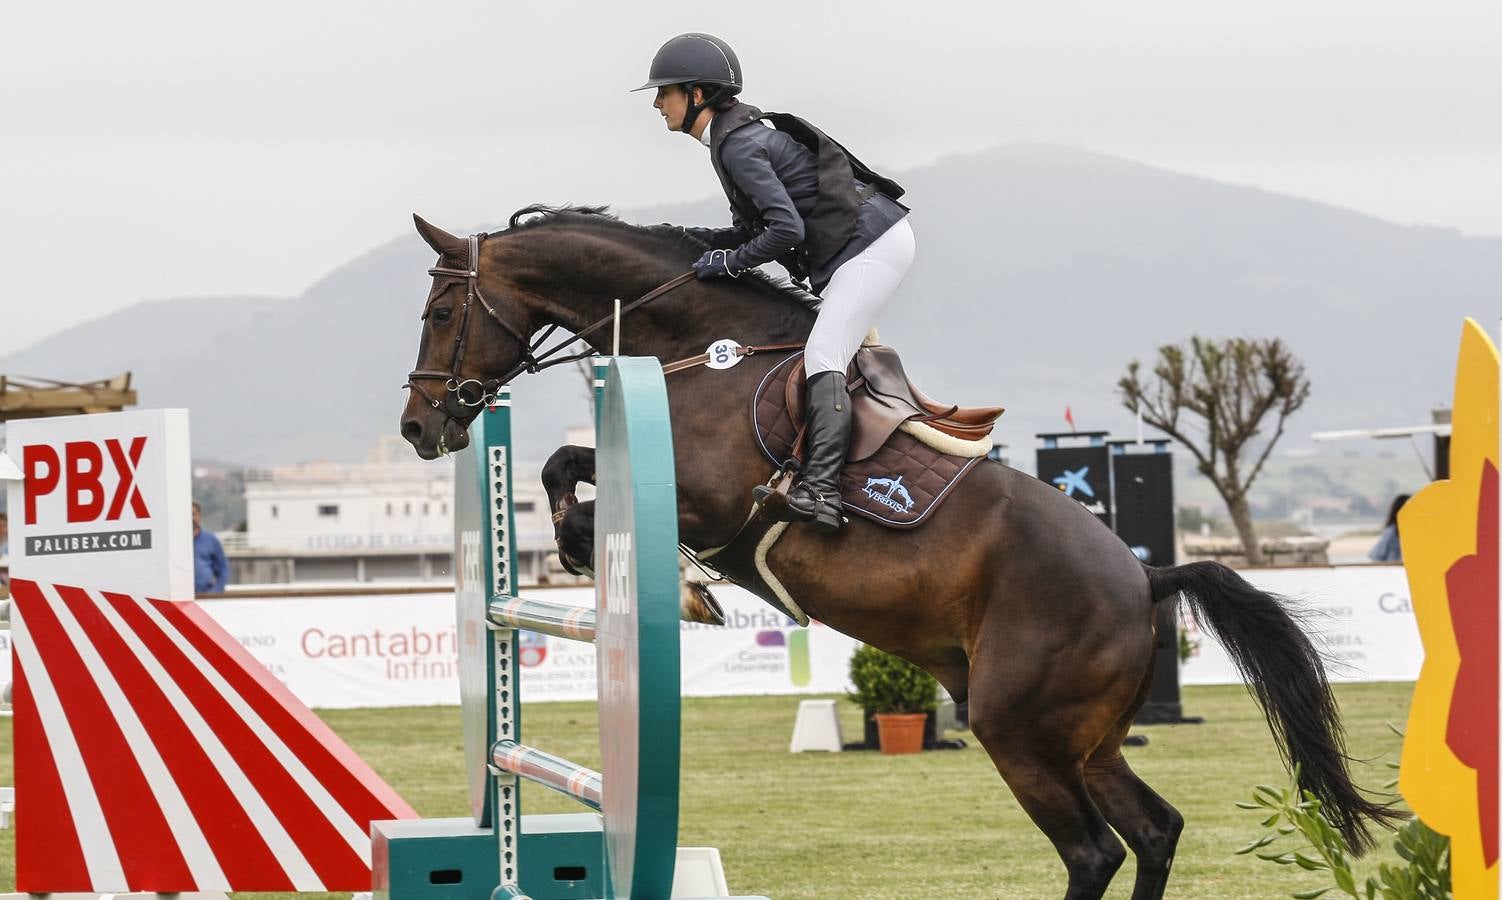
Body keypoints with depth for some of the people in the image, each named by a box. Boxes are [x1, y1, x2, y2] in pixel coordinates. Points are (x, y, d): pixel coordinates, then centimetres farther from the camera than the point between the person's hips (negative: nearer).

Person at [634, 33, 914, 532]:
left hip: (873, 243, -11)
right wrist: (699, 239, 5)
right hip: (860, 246, 11)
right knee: (837, 353, 18)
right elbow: (754, 227, 18)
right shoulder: (735, 135, 14)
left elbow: (786, 230, -23)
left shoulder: (738, 144, -18)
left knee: (823, 355, -21)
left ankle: (821, 490, -33)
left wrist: (730, 261, -13)